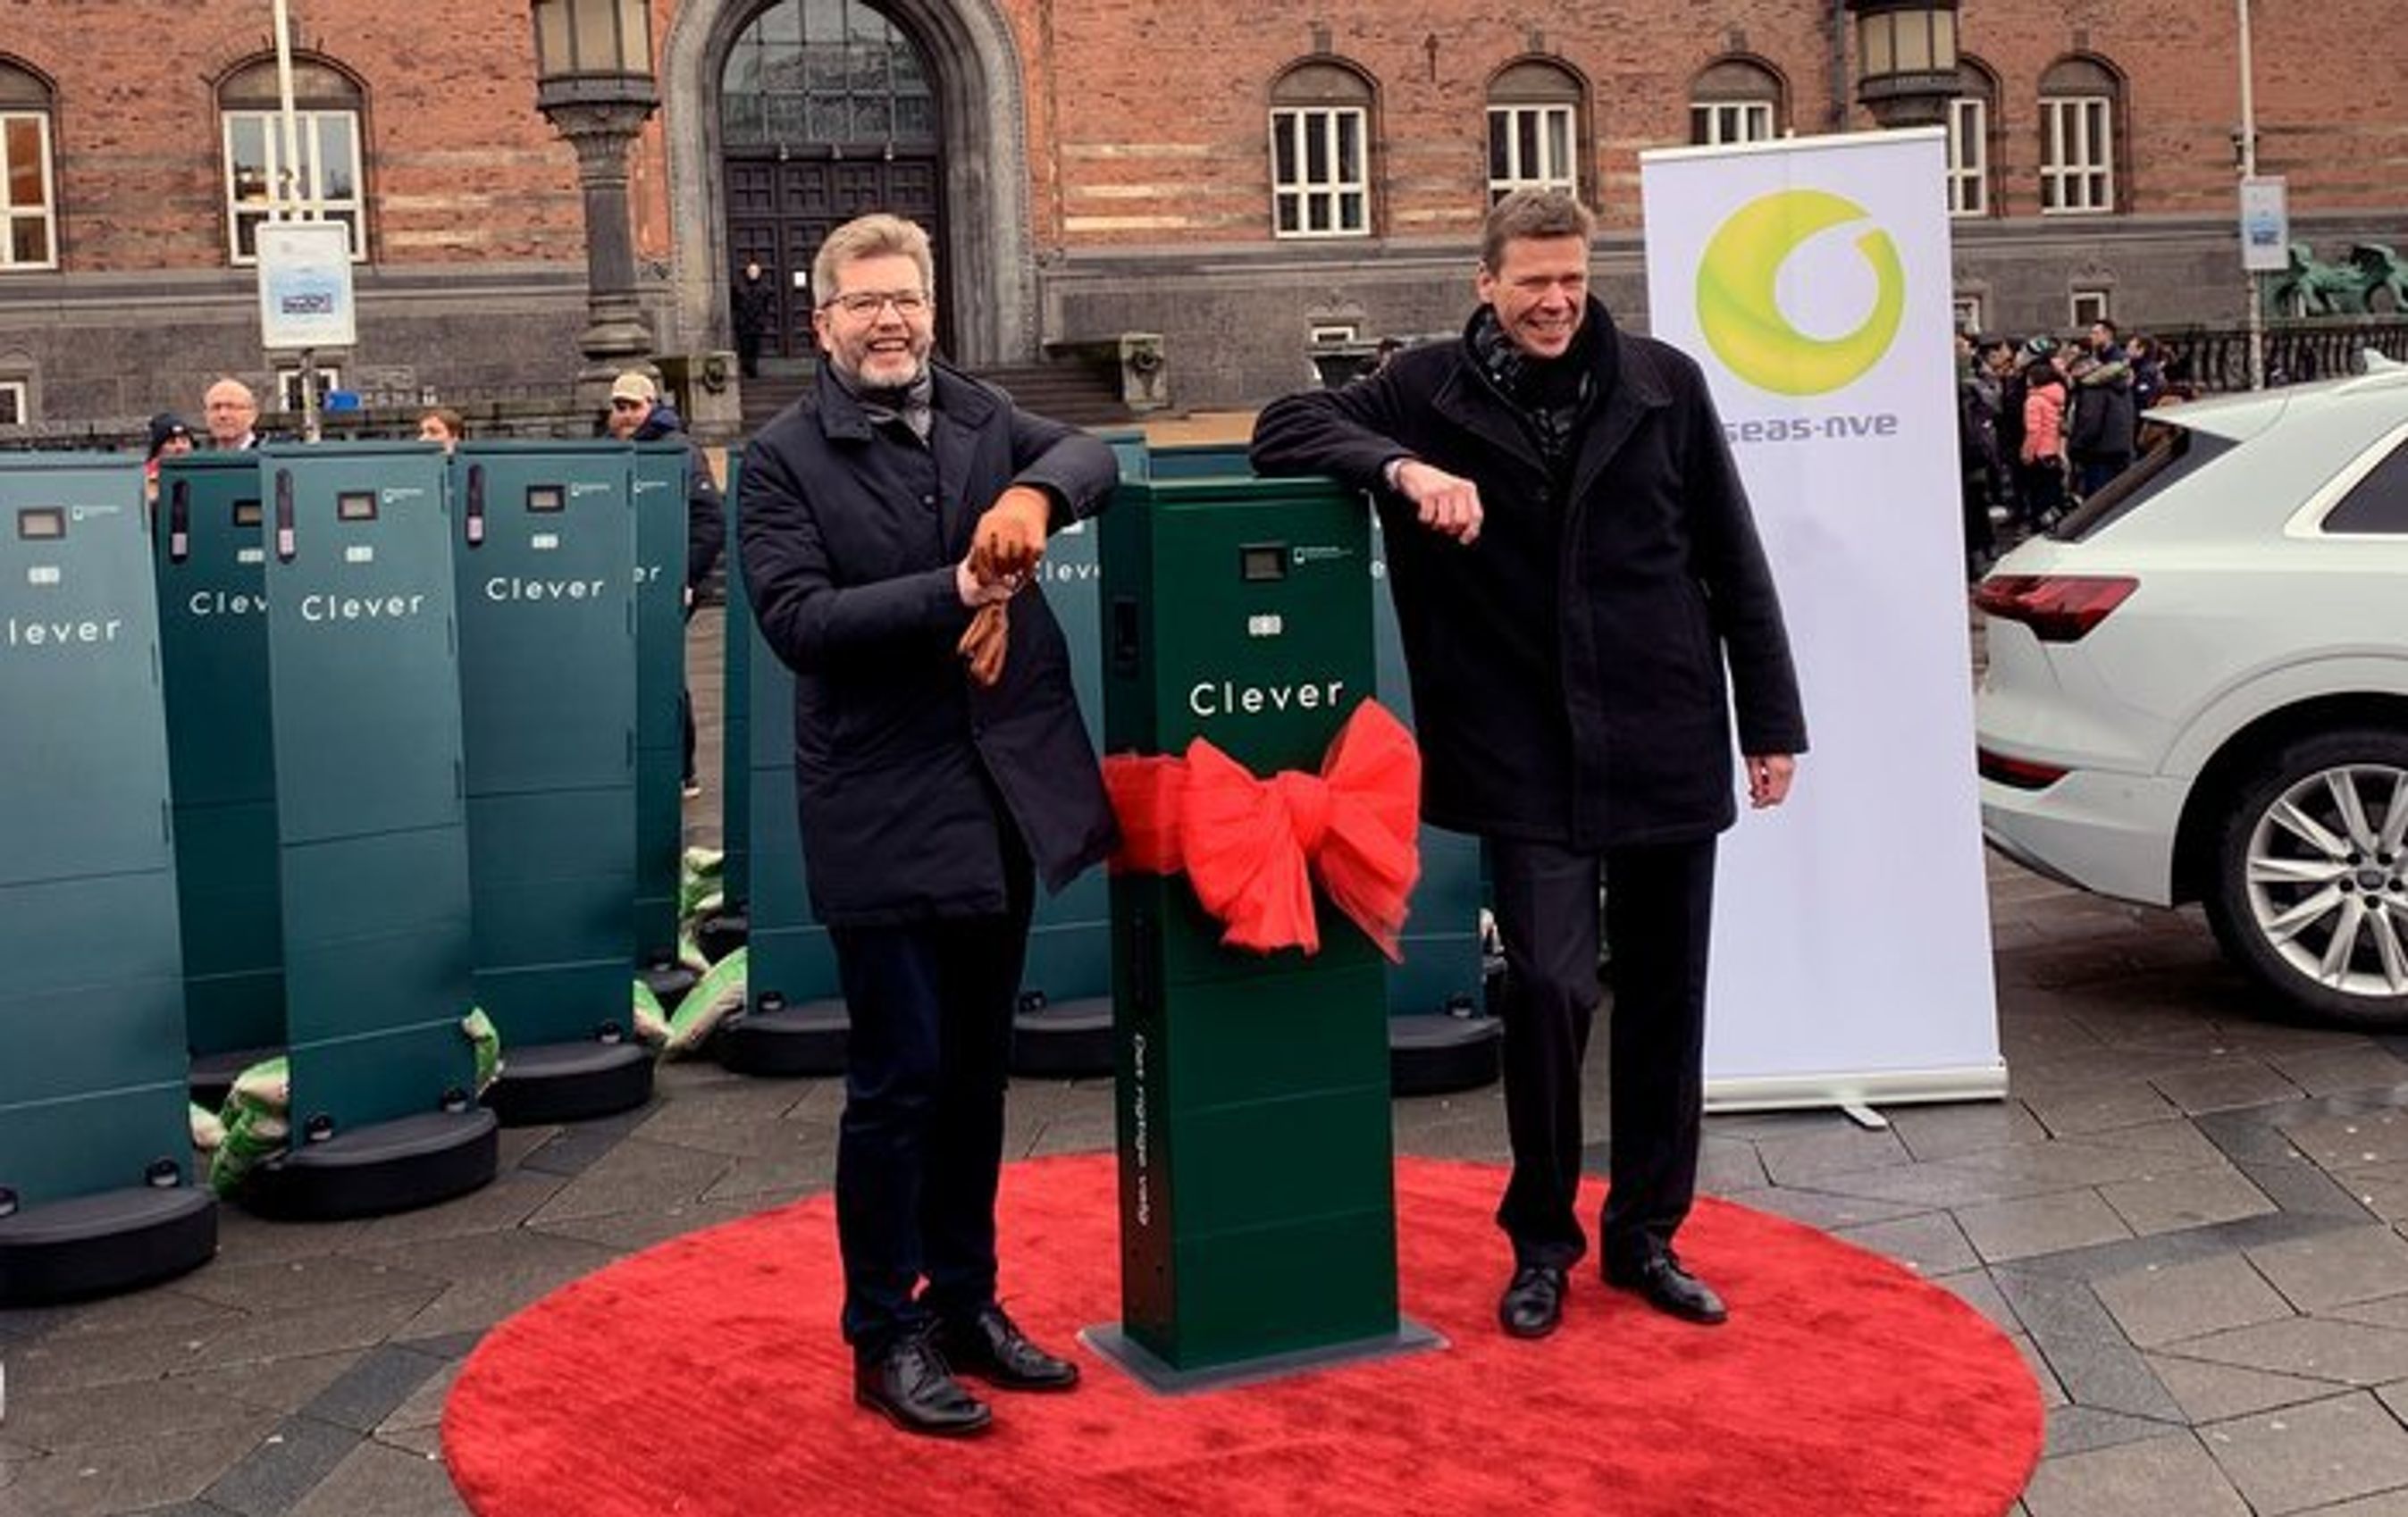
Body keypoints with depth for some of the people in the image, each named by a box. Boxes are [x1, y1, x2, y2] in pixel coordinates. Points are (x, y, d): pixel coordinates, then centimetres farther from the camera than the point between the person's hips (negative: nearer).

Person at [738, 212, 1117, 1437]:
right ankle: (883, 1338, 15)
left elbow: (1089, 455, -5)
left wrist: (1034, 492, -26)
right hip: (884, 816, -5)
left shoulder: (981, 418, 10)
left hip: (1004, 796, 5)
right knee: (897, 1082, 0)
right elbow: (797, 620, -15)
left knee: (975, 1071, 15)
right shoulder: (784, 459, -5)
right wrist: (954, 590, -22)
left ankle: (965, 1302, 30)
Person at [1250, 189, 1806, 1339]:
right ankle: (1541, 1239, 11)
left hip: (1666, 748, 3)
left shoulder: (1663, 385, 3)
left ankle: (1645, 1234, 27)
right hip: (1531, 760, -2)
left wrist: (1771, 720, 6)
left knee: (1664, 999, 10)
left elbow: (1733, 563, 7)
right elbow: (1285, 429, -7)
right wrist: (1402, 469, -25)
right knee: (1550, 987, -11)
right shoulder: (1433, 392, -1)